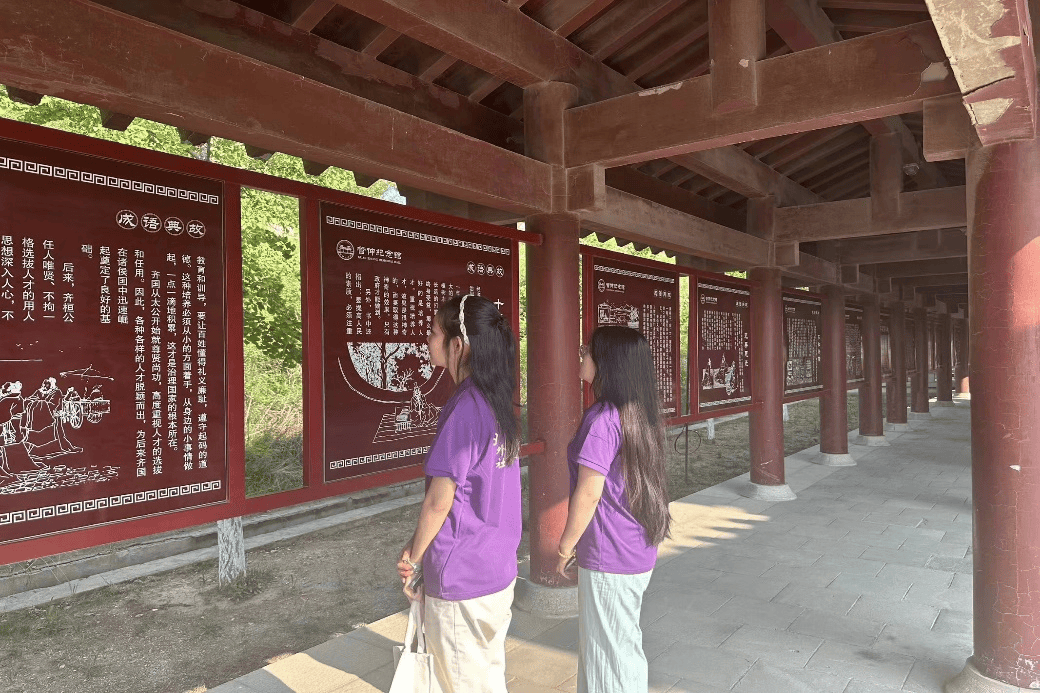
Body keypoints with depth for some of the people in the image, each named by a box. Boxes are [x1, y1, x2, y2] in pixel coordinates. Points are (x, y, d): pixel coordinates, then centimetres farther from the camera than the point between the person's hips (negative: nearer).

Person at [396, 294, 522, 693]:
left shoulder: (464, 408, -22)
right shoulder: (499, 402, 4)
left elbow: (438, 501, -18)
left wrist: (412, 557, -2)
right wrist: (421, 544, 12)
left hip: (461, 580, -8)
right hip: (500, 570, 8)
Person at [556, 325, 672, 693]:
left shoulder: (602, 418, -22)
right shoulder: (641, 414, 4)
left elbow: (589, 493, -22)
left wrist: (565, 548, -8)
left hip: (608, 559, -8)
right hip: (640, 551, 8)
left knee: (608, 652, 9)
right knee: (625, 643, 23)